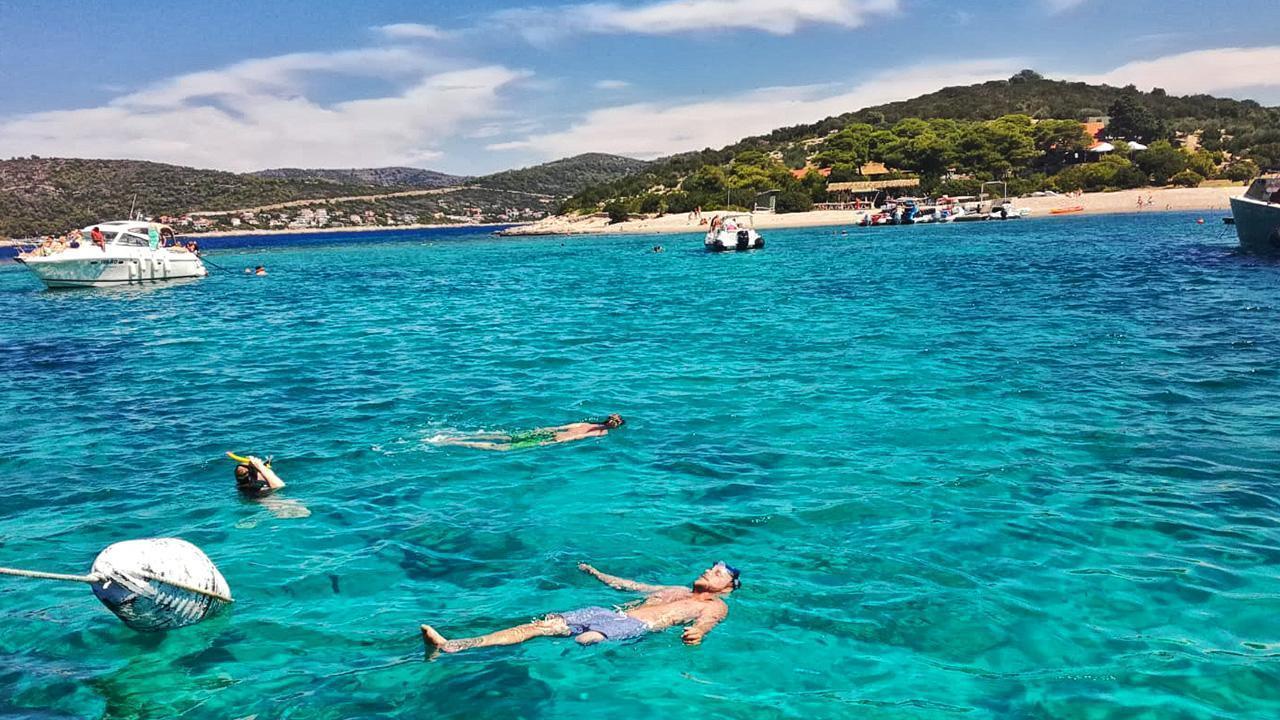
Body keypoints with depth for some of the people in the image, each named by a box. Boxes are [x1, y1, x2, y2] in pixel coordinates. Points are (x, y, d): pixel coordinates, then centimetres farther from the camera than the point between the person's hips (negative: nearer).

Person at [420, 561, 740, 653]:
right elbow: (626, 585, 41)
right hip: (611, 614, 6)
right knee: (540, 625, -12)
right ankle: (450, 646, -22)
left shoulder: (716, 606, 12)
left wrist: (698, 631, -38)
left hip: (636, 626, -6)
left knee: (584, 641, -37)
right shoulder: (677, 590, 33)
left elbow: (707, 621, -13)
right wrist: (595, 573, 48)